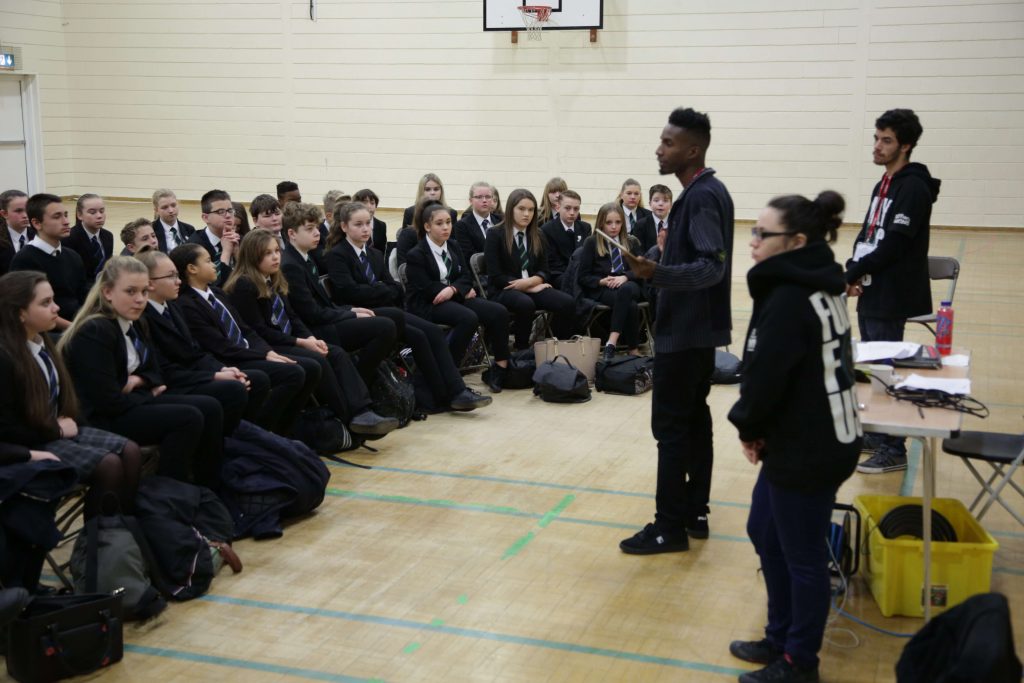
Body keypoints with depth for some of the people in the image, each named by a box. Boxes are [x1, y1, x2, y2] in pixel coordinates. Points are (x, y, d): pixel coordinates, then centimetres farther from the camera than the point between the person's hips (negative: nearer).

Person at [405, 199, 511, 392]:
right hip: (427, 305, -7)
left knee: (499, 312, -16)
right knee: (468, 318, -35)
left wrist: (453, 289, -16)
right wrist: (462, 291, -10)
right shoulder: (416, 255, -5)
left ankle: (501, 367, -13)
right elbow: (427, 289, -12)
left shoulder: (453, 247, 15)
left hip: (454, 297, 7)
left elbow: (466, 276, 8)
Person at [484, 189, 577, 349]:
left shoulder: (537, 236, 14)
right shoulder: (495, 235, -2)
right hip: (503, 291, -5)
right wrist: (532, 287, -12)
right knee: (526, 304, -39)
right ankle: (522, 351, -22)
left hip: (533, 288, 5)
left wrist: (528, 282, -13)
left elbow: (544, 272, 10)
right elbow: (496, 277, -9)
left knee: (568, 302, -24)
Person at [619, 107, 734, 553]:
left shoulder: (701, 197, -19)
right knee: (694, 418, 13)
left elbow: (712, 267, -27)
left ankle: (670, 527, 2)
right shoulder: (708, 191, 12)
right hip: (697, 327, 10)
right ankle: (694, 513, 22)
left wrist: (657, 274, -39)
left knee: (670, 425, -5)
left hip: (685, 330, -10)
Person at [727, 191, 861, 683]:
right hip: (820, 438, 10)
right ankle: (781, 639, 37)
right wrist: (757, 426, 4)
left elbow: (765, 374, -22)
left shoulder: (788, 298, -23)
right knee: (764, 532, 22)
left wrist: (749, 427, -3)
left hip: (807, 450, -10)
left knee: (802, 557, 6)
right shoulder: (816, 285, 7)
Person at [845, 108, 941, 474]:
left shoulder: (913, 187, -16)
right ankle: (876, 434, 30)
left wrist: (852, 275, -16)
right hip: (872, 292, 9)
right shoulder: (883, 185, 13)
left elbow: (894, 243, -22)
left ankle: (893, 450, 6)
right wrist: (854, 271, -3)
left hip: (892, 296, -9)